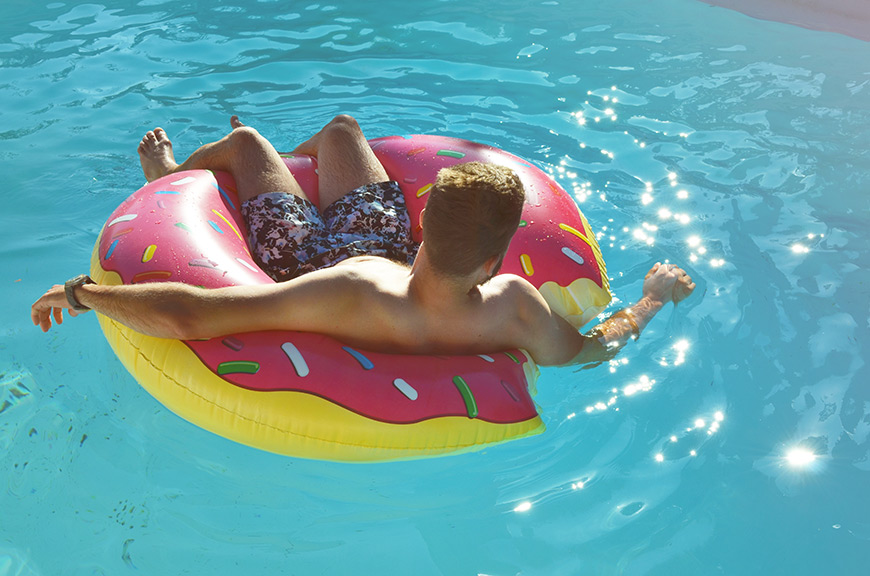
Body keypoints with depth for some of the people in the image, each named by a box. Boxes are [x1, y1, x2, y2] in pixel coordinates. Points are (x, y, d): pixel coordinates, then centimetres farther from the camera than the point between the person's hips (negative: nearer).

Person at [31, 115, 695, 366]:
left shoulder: (348, 298, -52)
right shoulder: (513, 308, -41)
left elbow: (186, 316, -49)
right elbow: (595, 349, -20)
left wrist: (79, 292, -32)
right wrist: (657, 295, -6)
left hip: (303, 260, -3)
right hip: (381, 243, 4)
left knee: (245, 140, 20)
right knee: (341, 127, 24)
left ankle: (172, 175, 57)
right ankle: (282, 158, 62)